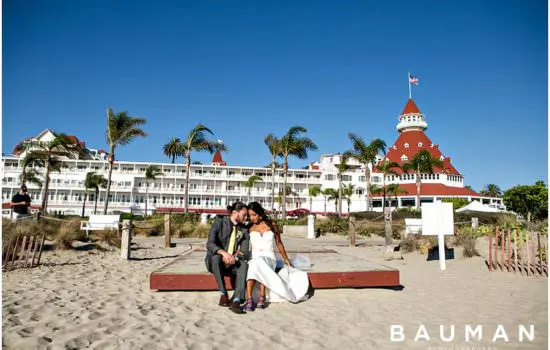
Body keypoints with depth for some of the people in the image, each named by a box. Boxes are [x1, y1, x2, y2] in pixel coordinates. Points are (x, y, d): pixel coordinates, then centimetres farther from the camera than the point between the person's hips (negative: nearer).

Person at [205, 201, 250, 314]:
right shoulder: (219, 223, -7)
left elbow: (245, 252, -4)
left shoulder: (244, 230, 4)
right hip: (214, 261, -2)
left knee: (243, 264, -30)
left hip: (231, 263, 2)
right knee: (216, 257, -37)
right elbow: (210, 244, -20)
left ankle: (236, 300, -38)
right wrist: (224, 253, -39)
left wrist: (234, 257, -27)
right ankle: (223, 294, -27)